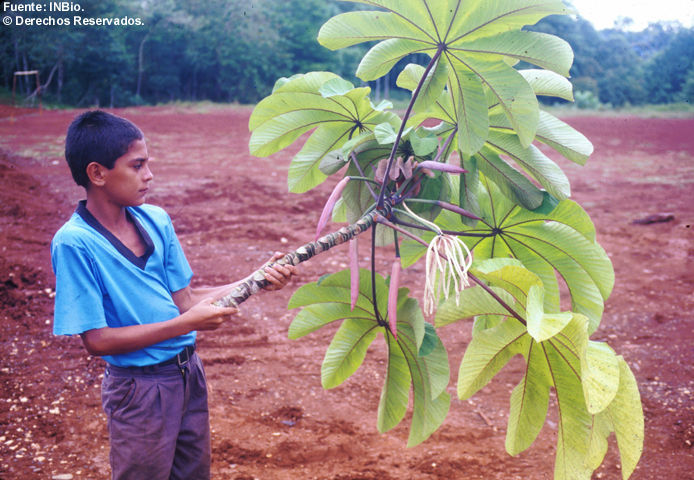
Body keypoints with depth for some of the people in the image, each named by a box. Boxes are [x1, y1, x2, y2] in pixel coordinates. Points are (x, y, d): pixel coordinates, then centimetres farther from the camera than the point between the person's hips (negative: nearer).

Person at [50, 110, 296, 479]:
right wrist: (186, 323, -23)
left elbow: (184, 298, 4)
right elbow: (97, 340, -20)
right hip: (139, 388, -6)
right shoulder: (74, 243, -19)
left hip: (189, 373, 6)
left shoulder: (156, 220, -1)